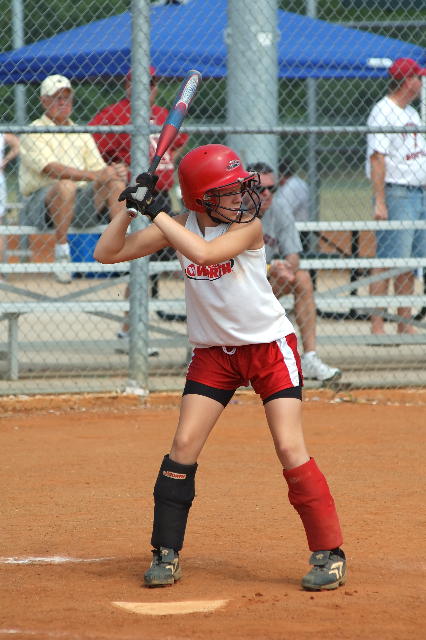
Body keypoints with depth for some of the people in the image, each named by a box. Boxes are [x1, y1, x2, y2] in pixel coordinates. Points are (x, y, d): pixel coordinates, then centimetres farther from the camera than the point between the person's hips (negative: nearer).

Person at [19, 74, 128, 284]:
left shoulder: (82, 134, 22)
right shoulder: (34, 133, 1)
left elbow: (98, 168, 12)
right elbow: (51, 169, -16)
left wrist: (116, 172, -13)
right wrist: (93, 175, -27)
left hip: (81, 204, 5)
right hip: (42, 200, -5)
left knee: (116, 181, -18)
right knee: (66, 185, -37)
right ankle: (61, 254, -27)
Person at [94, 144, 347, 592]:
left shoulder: (248, 226, -17)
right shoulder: (179, 227, -5)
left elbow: (203, 252, -36)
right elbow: (107, 253, -5)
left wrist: (153, 212, -32)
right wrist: (130, 208, -19)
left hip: (269, 347, -4)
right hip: (213, 351, 4)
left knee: (290, 449, -12)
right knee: (184, 446, -4)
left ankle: (329, 553, -2)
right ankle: (166, 554, 8)